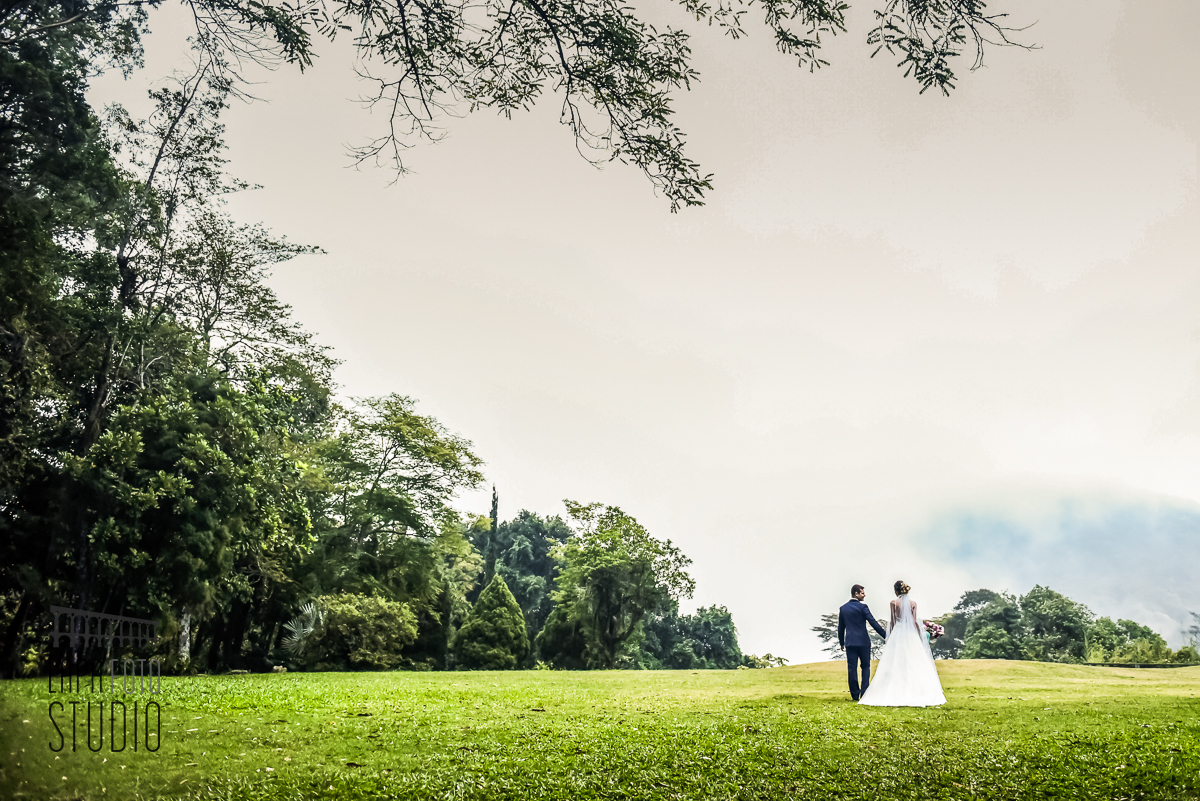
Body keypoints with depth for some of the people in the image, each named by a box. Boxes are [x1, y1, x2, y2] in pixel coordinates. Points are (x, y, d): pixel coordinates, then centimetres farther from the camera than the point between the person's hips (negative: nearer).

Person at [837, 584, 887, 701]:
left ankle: (855, 694, 6)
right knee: (865, 667, 7)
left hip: (850, 642, 4)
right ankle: (864, 692, 1)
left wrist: (841, 643, 22)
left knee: (852, 668, 5)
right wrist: (885, 635, -7)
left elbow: (841, 628, 13)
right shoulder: (862, 606, -8)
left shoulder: (843, 608, 7)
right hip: (863, 641, -4)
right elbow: (873, 622, -11)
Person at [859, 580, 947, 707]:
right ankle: (915, 693, 2)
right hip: (911, 634, 2)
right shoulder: (913, 603, 3)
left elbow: (892, 622, -2)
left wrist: (890, 637, 6)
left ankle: (895, 695, -4)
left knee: (896, 665, 0)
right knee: (913, 664, 4)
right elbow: (915, 622, 2)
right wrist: (920, 637, 10)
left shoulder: (894, 603, -2)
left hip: (897, 634, -2)